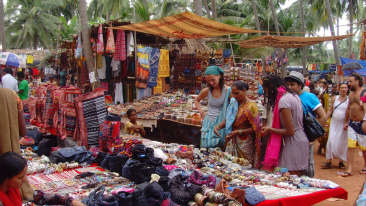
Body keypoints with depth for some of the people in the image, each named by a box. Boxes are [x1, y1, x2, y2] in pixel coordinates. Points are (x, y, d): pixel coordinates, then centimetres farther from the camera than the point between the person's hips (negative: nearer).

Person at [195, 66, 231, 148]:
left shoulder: (227, 91, -12)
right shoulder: (206, 91, -2)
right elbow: (197, 101, 18)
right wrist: (201, 112, 6)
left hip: (221, 123, -2)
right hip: (208, 122, 3)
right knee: (206, 148, 5)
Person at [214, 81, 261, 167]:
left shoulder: (251, 106, -12)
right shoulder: (234, 103, 7)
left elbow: (255, 128, -12)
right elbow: (227, 120, 13)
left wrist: (238, 132, -18)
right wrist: (218, 126, -5)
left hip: (245, 143, -6)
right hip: (232, 141, 6)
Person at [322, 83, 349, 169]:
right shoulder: (335, 98, 6)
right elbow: (330, 110, 10)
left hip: (343, 124, -2)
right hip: (334, 123, 2)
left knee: (342, 143, 4)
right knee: (331, 141, -2)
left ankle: (341, 162, 17)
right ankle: (328, 162, 3)